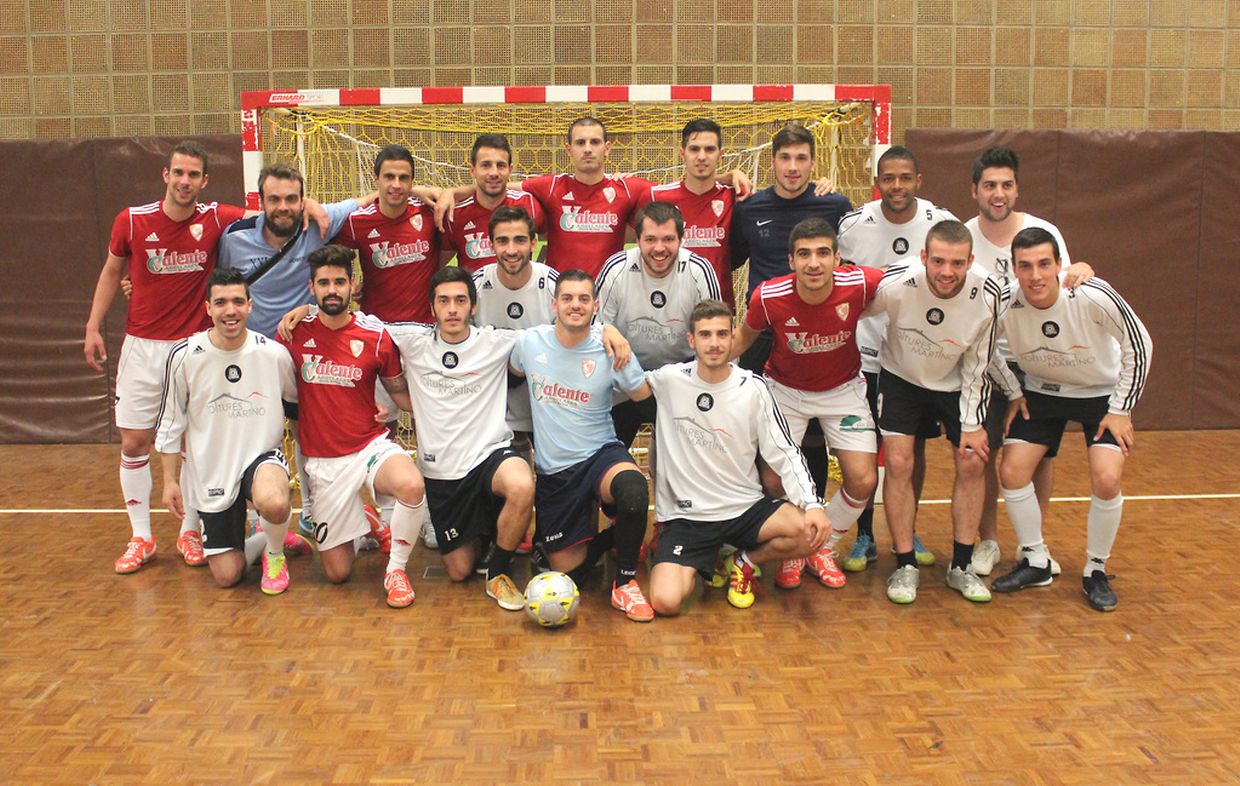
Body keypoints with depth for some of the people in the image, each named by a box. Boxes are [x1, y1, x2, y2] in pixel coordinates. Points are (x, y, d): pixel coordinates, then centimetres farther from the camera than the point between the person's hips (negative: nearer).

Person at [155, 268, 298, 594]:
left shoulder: (274, 354, -10)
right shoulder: (184, 356, -9)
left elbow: (299, 403, 9)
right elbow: (170, 422, 2)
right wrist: (170, 480, 3)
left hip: (262, 456, -1)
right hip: (212, 474, 2)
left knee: (274, 504, -38)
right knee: (226, 577, 0)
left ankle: (275, 553, -3)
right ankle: (265, 539, 34)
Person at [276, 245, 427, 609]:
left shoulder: (376, 336, -5)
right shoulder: (295, 333, -4)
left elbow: (400, 391, 5)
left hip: (371, 445, -1)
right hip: (322, 460, 1)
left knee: (411, 485, -38)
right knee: (337, 573, 3)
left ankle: (396, 569, -12)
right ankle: (361, 522, 38)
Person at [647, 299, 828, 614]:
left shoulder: (752, 388, -4)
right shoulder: (669, 379, -5)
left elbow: (785, 453, -3)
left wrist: (812, 504, -18)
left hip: (746, 507, 1)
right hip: (686, 515, -1)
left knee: (812, 532, -26)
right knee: (665, 601, -23)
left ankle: (744, 561, 6)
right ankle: (699, 564, 15)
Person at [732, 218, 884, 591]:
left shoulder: (861, 284, -27)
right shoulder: (768, 297, -26)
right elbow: (744, 336, -4)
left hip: (843, 389, 1)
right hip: (785, 389, -1)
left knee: (863, 481, -7)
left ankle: (823, 549, 21)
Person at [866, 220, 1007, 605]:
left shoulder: (990, 294, -26)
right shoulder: (897, 283, -32)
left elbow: (979, 363, -13)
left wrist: (973, 423, -9)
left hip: (957, 384, 2)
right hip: (901, 378, -1)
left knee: (972, 464, -2)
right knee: (899, 463, -11)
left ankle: (962, 566, 13)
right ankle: (905, 566, 3)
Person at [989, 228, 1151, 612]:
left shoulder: (1093, 296, -30)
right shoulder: (1004, 307, -24)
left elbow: (1140, 346, -15)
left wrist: (1121, 409, -14)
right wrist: (1014, 395, -4)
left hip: (1102, 393, -2)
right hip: (1041, 392, 3)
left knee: (1106, 480, -18)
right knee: (1012, 472, -8)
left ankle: (1096, 570, 6)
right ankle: (1036, 563, 13)